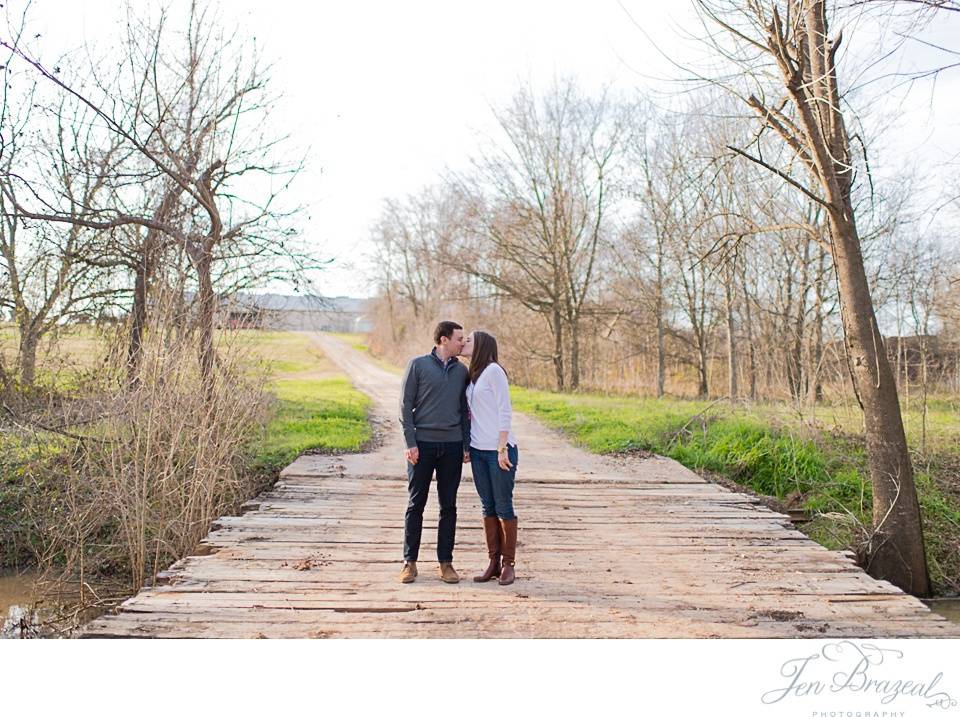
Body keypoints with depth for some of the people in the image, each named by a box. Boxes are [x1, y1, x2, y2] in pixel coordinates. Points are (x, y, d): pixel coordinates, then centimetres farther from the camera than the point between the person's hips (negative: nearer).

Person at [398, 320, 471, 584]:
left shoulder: (461, 370, 10)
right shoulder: (418, 365, -1)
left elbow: (464, 410, 12)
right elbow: (405, 405, -3)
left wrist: (467, 445, 5)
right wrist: (410, 443, -10)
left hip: (452, 445, 3)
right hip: (422, 444, -3)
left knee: (448, 506, 6)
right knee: (416, 504, 3)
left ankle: (445, 562, 15)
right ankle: (410, 561, 14)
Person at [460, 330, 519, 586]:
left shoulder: (494, 370, -9)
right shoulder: (472, 377, 13)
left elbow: (505, 411, -13)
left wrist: (502, 449, -16)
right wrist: (467, 447, 10)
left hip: (499, 450, -7)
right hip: (478, 450, 7)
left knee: (503, 507, 1)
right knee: (488, 507, 10)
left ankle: (509, 564, 12)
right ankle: (493, 563, 18)